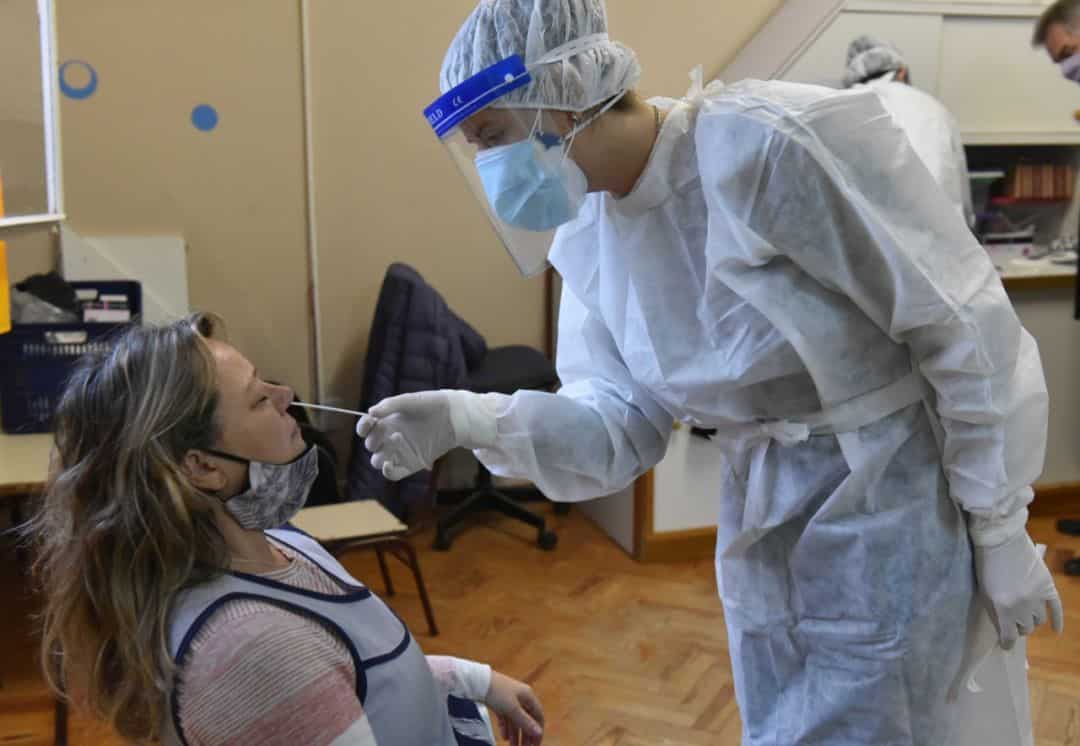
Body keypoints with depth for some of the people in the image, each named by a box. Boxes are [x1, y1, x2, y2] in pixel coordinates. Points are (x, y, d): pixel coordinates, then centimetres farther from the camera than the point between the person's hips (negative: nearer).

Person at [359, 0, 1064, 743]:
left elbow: (965, 328, -18)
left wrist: (1002, 535, -11)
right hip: (759, 527, 7)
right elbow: (626, 425, -4)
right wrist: (473, 421, -21)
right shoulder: (589, 237, -2)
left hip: (887, 507, -6)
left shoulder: (774, 145, -25)